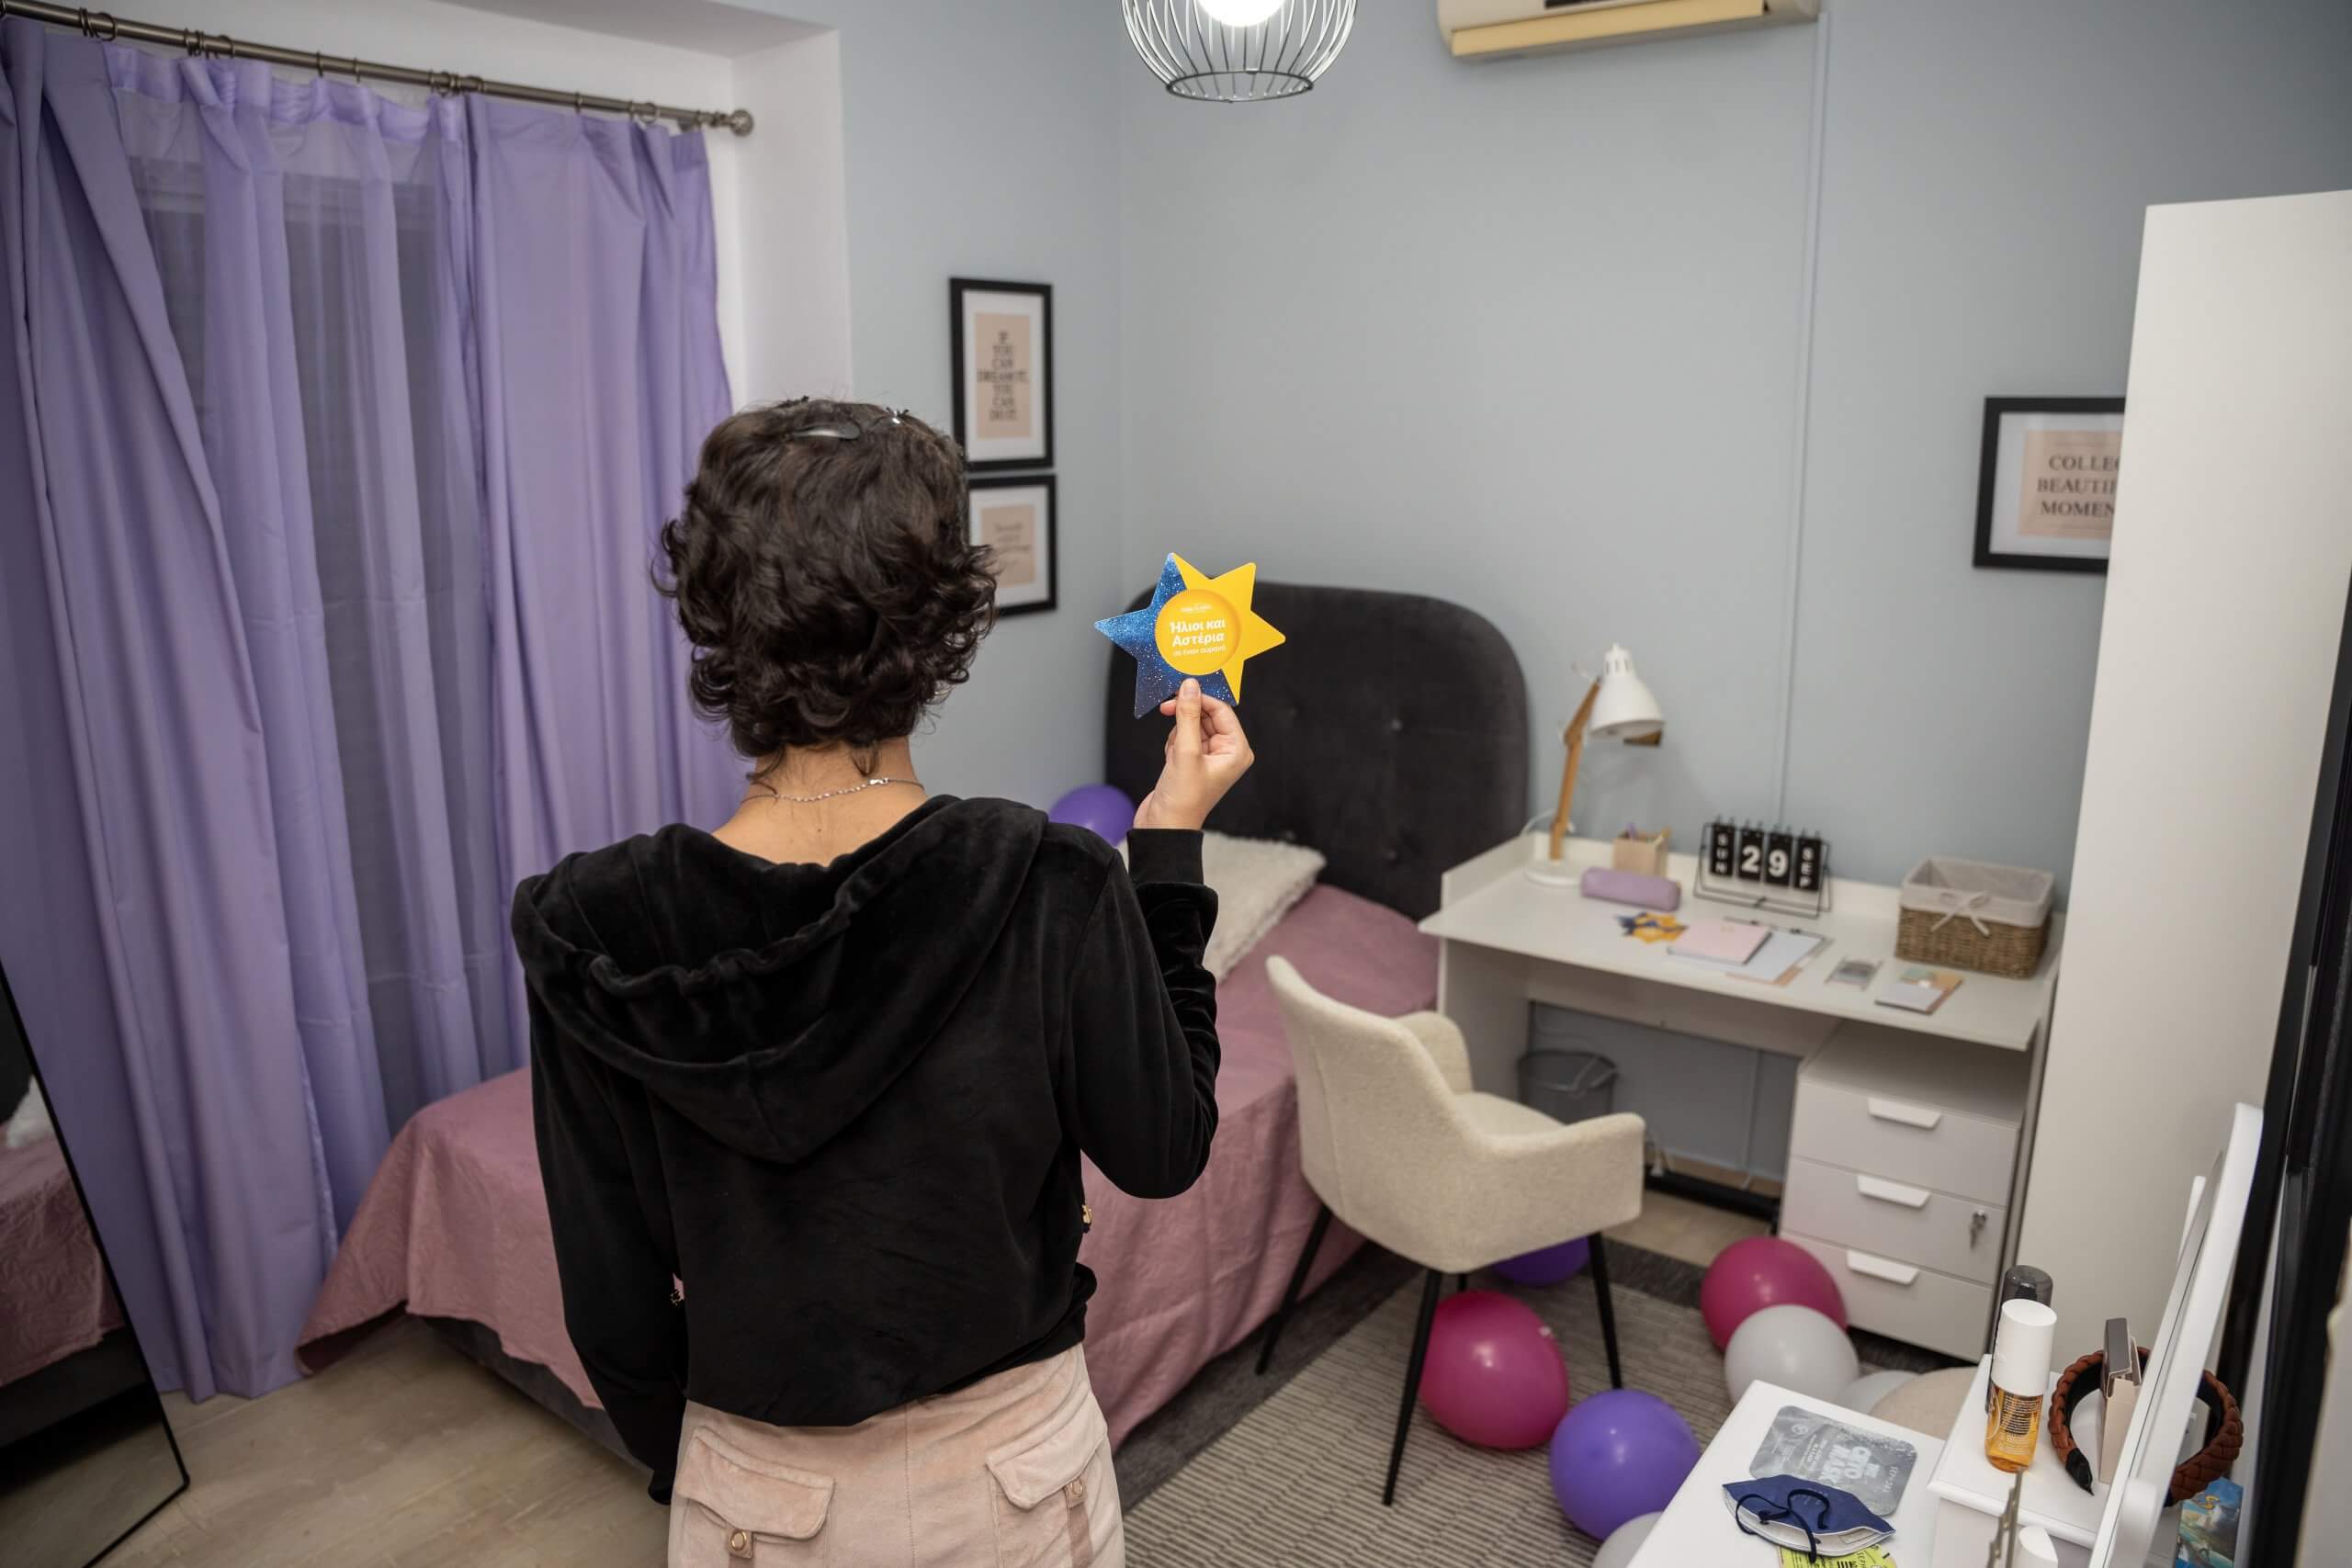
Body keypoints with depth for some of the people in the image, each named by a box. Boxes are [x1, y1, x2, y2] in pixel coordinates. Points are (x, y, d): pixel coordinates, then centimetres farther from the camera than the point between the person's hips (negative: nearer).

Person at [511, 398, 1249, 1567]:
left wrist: (682, 1461, 11)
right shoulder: (1052, 891, -25)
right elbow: (1161, 1152, -8)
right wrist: (1170, 849, -7)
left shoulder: (589, 933, -20)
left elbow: (613, 1304, -9)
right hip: (1015, 1473, 0)